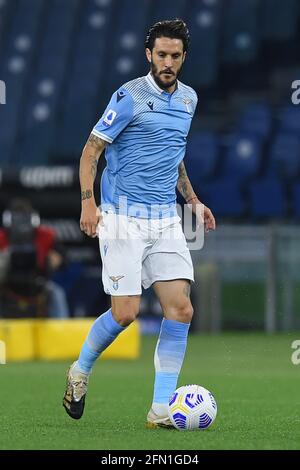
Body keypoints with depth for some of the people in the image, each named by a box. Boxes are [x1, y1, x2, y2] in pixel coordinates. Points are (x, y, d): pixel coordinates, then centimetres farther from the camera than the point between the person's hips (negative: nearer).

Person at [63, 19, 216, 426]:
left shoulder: (188, 98, 13)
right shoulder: (130, 97, -8)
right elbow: (92, 149, -6)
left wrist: (192, 199, 21)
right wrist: (88, 202, -16)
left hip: (167, 221, 6)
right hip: (124, 219, -6)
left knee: (180, 309, -7)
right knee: (125, 312, -10)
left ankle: (160, 410, -3)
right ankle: (80, 371, 19)